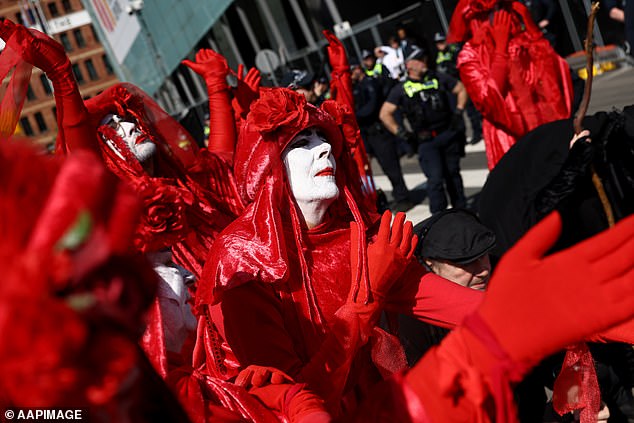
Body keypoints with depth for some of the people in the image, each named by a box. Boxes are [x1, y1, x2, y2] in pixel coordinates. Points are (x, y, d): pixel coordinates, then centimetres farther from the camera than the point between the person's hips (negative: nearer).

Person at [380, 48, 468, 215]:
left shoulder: (438, 78, 9)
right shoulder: (401, 89, 2)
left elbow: (461, 90, 18)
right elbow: (385, 114, -1)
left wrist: (458, 111, 5)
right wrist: (401, 133, -8)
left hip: (449, 134, 3)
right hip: (426, 140, -3)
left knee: (453, 173, 13)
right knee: (435, 178, -12)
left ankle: (461, 208, 27)